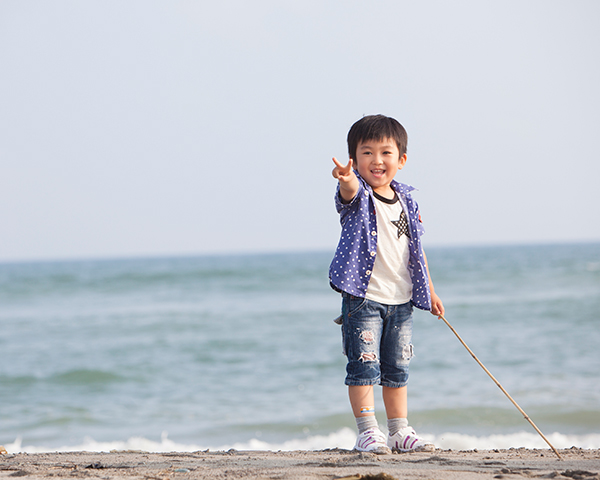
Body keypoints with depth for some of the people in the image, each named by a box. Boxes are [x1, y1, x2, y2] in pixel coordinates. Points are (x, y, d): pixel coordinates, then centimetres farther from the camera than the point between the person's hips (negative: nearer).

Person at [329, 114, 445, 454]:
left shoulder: (406, 200, 10)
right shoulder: (357, 196, -7)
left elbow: (416, 249, 19)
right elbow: (351, 192, -34)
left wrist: (429, 291, 20)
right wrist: (347, 180, -58)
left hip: (401, 300, 5)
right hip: (363, 298, -5)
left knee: (397, 370, 11)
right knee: (364, 365, -7)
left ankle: (400, 432, 19)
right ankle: (368, 432, -2)